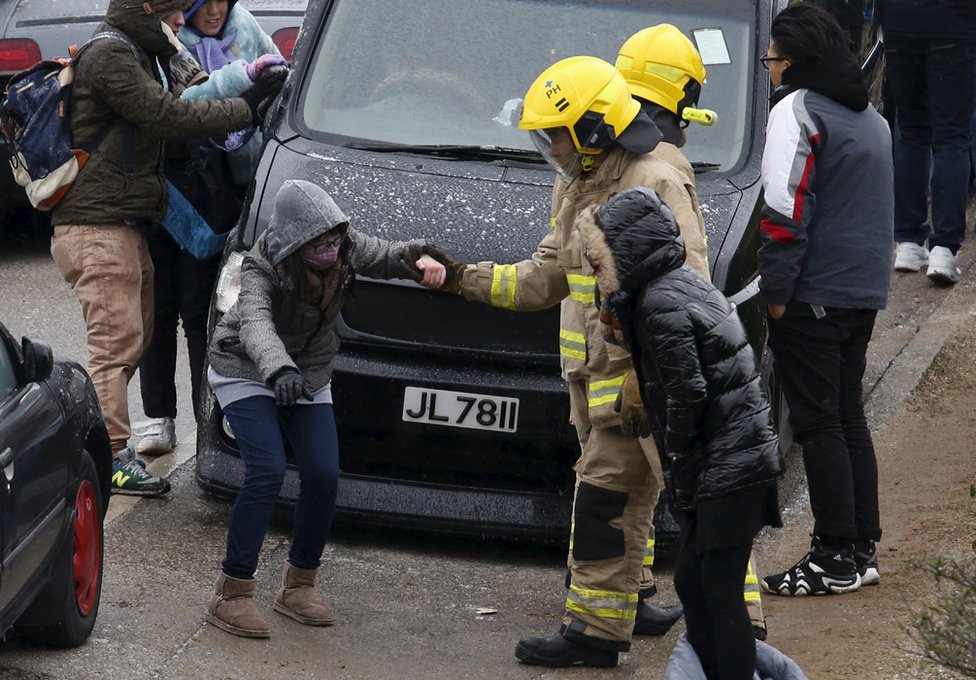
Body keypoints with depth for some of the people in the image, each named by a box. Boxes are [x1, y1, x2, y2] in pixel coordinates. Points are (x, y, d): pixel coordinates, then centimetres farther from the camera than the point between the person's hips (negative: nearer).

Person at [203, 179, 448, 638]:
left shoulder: (345, 246, -17)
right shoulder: (262, 267, -32)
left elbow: (387, 256, -10)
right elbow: (255, 324, -47)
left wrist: (419, 258, -35)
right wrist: (279, 370, -66)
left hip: (308, 376, 5)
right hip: (246, 373, -5)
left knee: (324, 475, -7)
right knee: (266, 472, -21)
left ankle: (298, 586, 11)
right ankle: (230, 595, -15)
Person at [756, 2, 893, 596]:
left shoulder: (798, 111, -12)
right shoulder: (870, 117, 17)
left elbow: (787, 212, -17)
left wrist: (777, 291, -12)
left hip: (813, 299, -9)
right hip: (865, 293, 9)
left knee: (818, 423, -5)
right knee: (849, 418, 15)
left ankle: (837, 559, -5)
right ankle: (863, 550, 17)